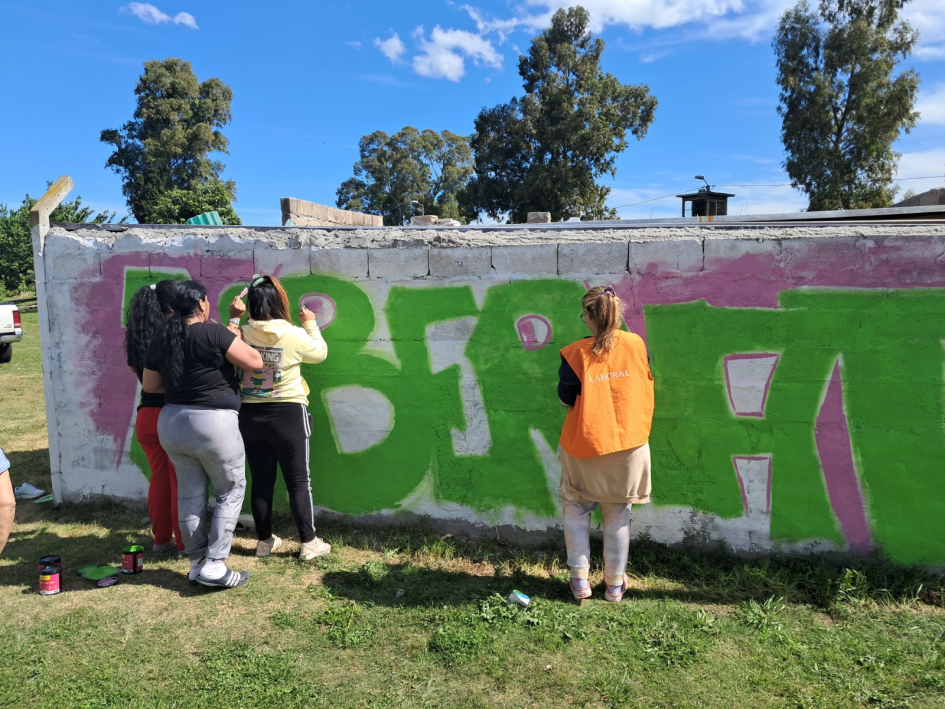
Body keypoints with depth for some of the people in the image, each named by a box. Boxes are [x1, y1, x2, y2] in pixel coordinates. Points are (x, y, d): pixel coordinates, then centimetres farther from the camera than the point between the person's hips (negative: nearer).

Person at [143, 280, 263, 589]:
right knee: (231, 492, 8)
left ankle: (196, 562, 25)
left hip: (171, 422, 6)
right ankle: (215, 565, 4)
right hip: (213, 423, -6)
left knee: (189, 494, 16)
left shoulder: (161, 340, 4)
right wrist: (235, 337, 3)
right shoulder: (213, 333, -15)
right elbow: (255, 362, -12)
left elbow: (149, 385, 14)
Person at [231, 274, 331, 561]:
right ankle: (309, 543, 12)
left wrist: (234, 319, 13)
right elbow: (320, 353, 6)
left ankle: (265, 541, 25)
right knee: (298, 481, 6)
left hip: (250, 416, 3)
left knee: (261, 481, 13)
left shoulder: (241, 334, -7)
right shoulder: (294, 335, -12)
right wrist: (311, 324, 19)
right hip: (288, 415, -3)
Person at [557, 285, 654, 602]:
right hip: (629, 444, 2)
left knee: (575, 510, 16)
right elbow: (646, 384, 8)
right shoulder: (636, 344, -4)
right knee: (618, 516, 14)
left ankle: (580, 579, 15)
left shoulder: (576, 353, -12)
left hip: (584, 445, -2)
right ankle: (615, 584, 24)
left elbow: (566, 397, -9)